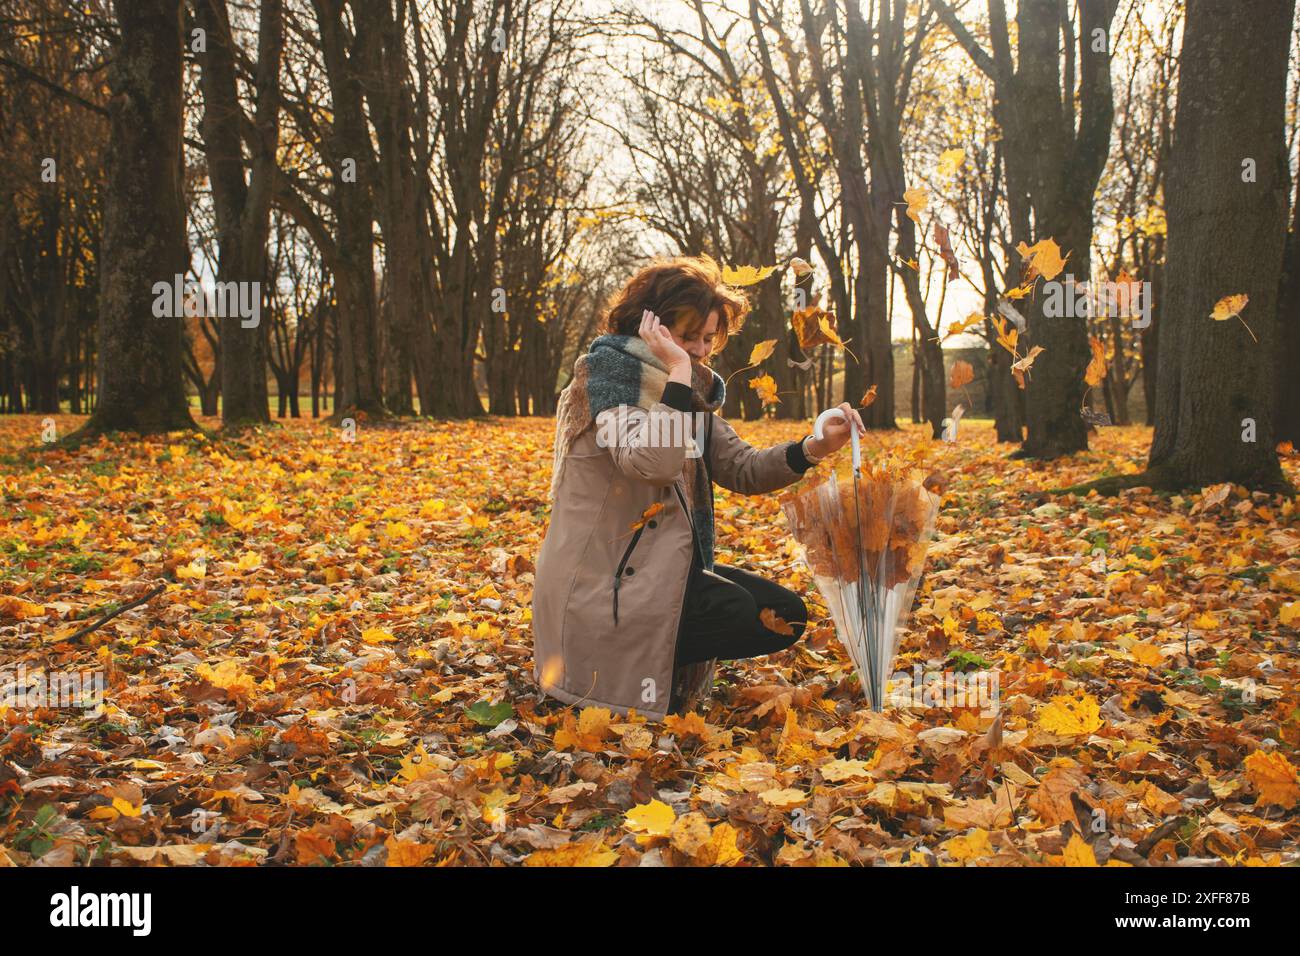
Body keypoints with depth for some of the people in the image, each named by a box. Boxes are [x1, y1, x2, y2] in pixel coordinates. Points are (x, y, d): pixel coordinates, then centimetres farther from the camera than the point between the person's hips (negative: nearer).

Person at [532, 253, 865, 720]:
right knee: (746, 616, -23)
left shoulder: (692, 391, 14)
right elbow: (653, 463, -27)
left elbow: (741, 468, 4)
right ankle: (624, 666, -5)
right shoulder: (607, 370, -11)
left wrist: (816, 447, -12)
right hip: (602, 582, -9)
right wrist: (677, 372, -23)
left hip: (664, 565, 9)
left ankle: (657, 662, 6)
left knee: (786, 615, 2)